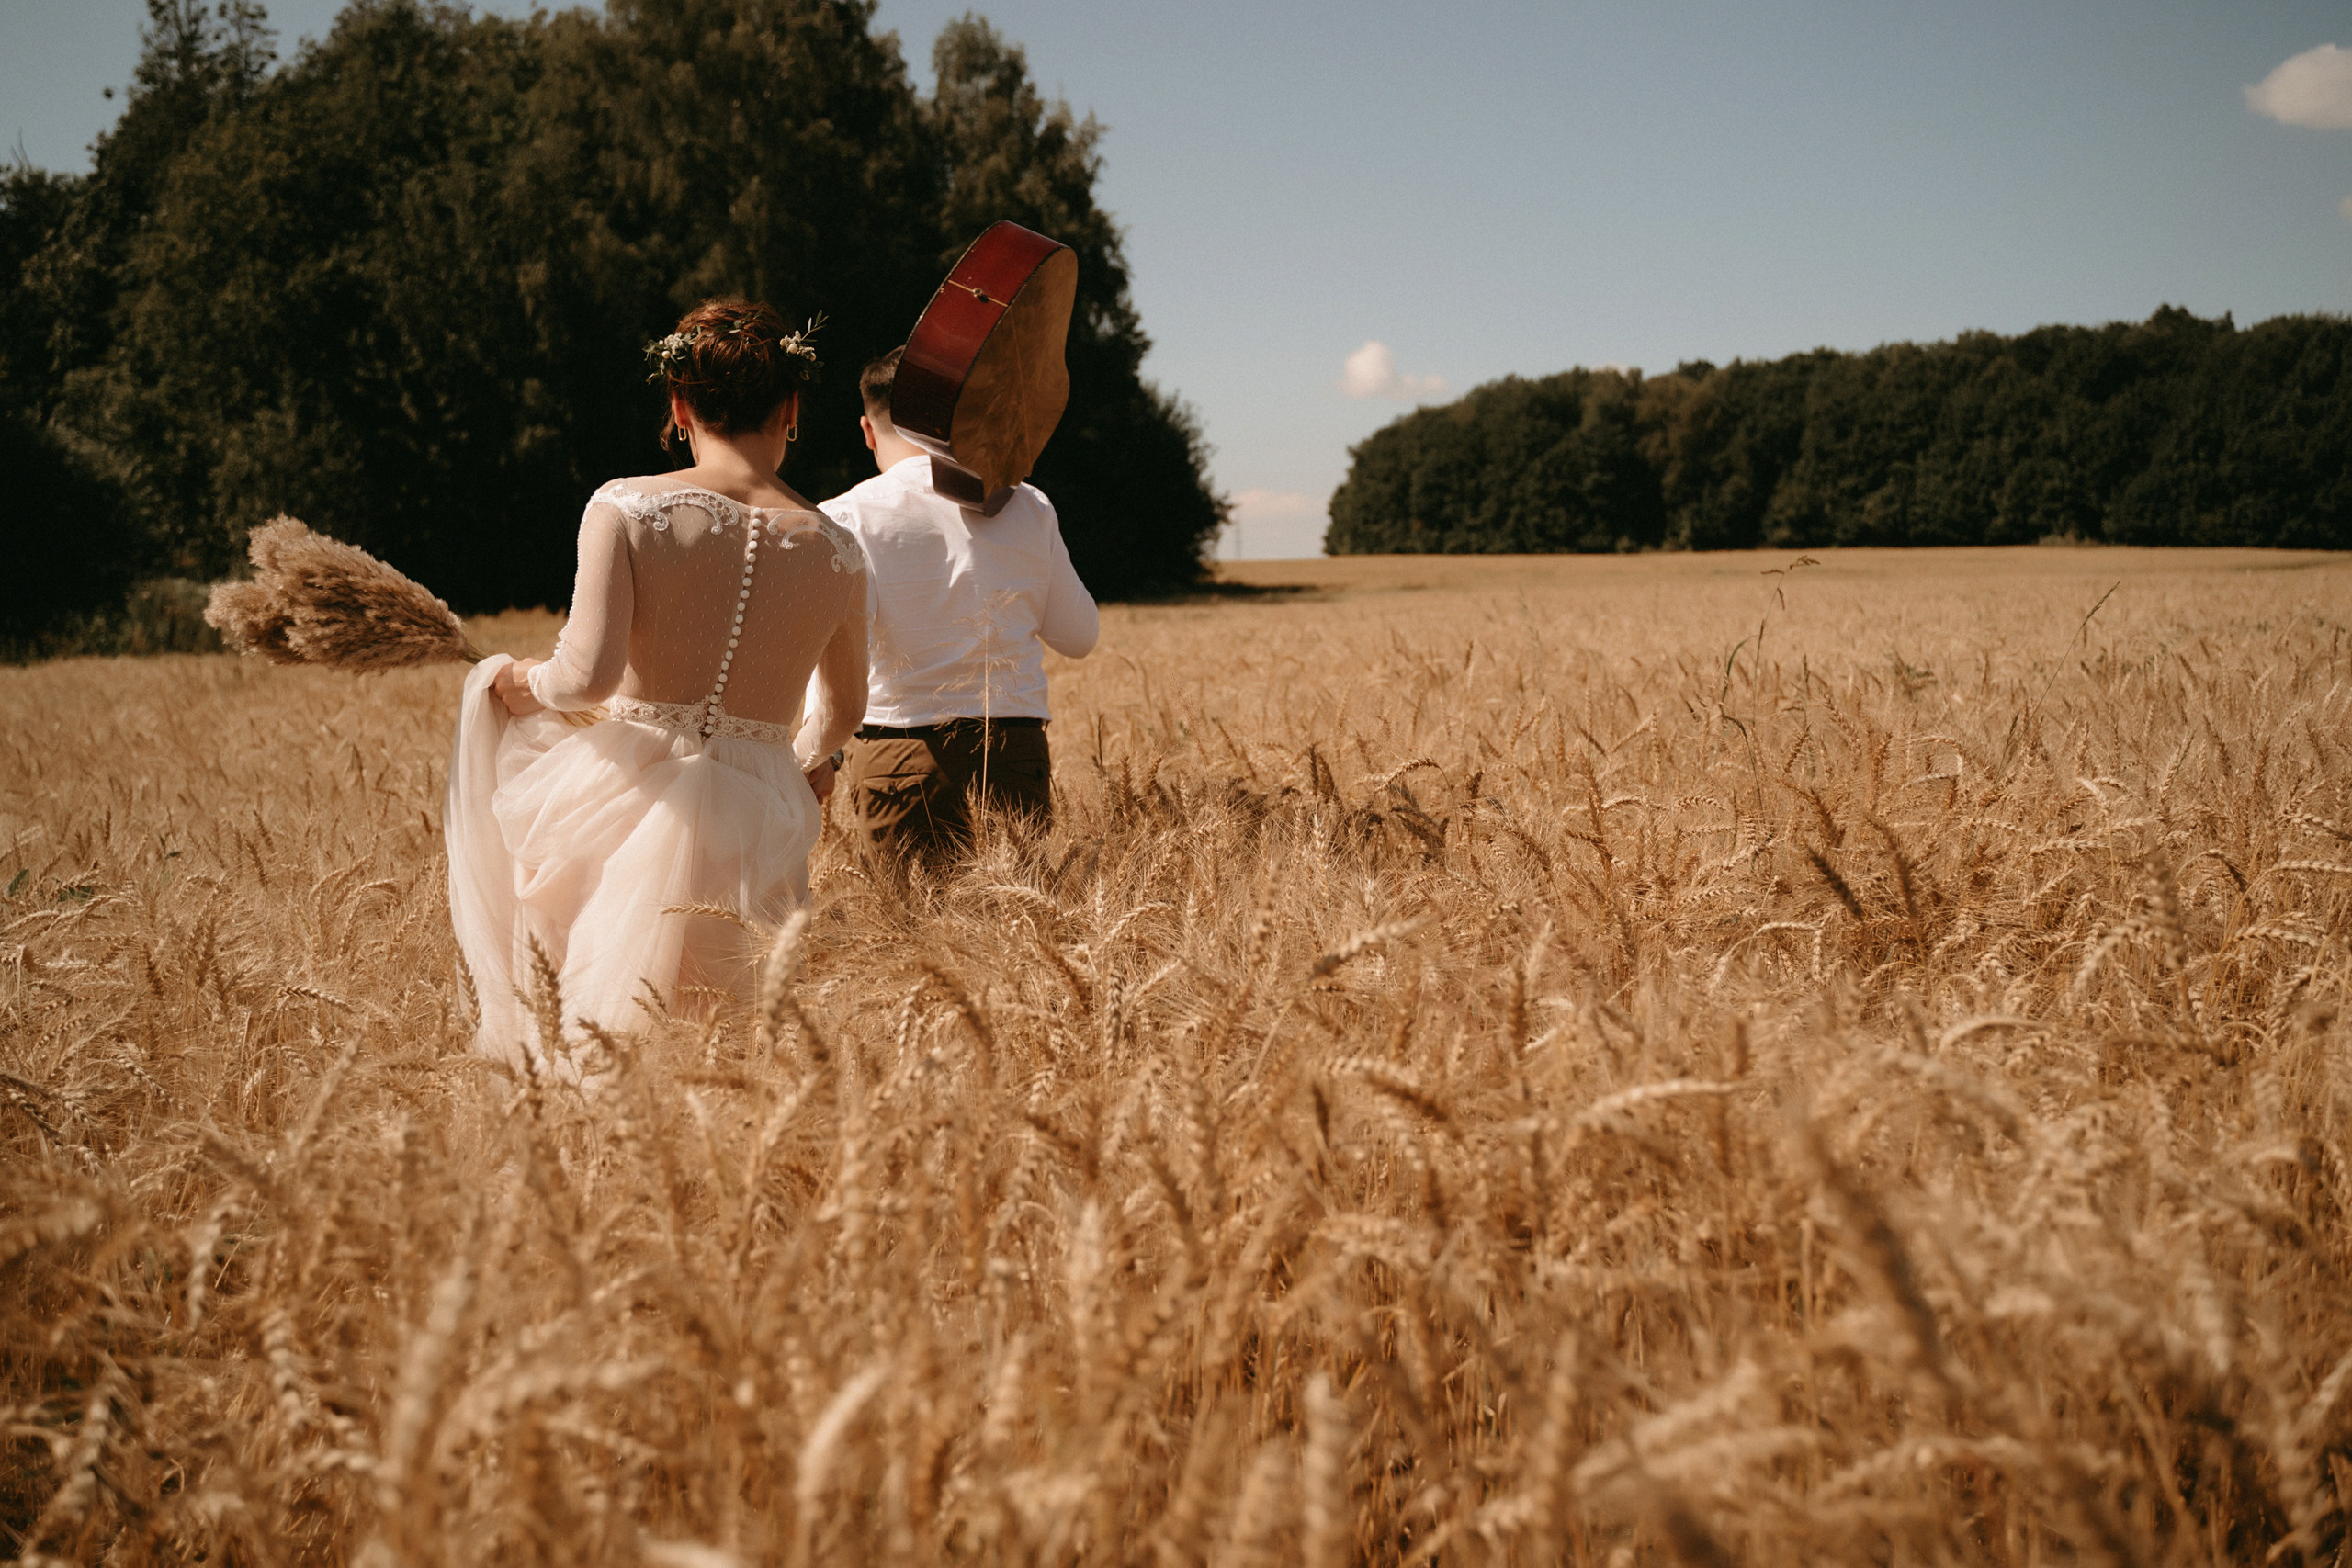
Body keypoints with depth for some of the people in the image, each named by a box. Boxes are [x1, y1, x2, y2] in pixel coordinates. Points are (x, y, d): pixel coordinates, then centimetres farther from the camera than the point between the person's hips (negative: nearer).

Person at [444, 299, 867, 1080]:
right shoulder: (835, 553, 5)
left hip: (626, 803, -2)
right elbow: (842, 710, 22)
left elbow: (589, 676, -14)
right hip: (758, 831, 3)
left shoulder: (626, 506, -5)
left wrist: (527, 681, 8)